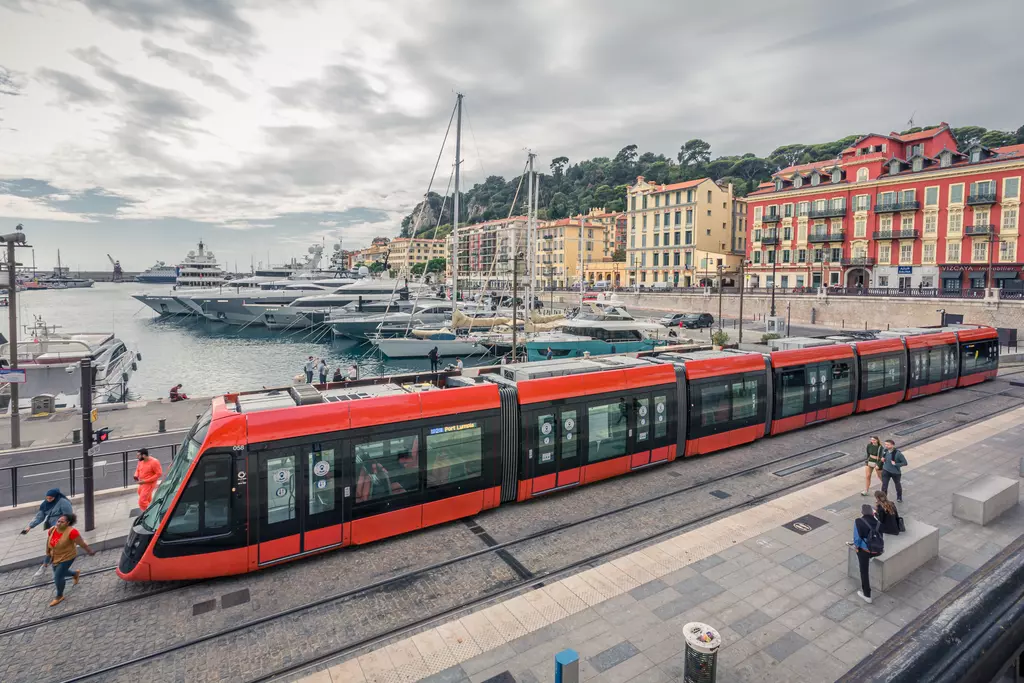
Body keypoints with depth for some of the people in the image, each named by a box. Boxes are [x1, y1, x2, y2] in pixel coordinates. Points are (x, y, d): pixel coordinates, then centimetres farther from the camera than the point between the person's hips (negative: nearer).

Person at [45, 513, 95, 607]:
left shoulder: (71, 532, -31)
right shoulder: (52, 530, -12)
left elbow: (82, 543, -23)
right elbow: (48, 541, 9)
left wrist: (90, 551, -15)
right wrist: (48, 552, 19)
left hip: (67, 557, -7)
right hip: (55, 557, 7)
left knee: (58, 576, -4)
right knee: (59, 573, 24)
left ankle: (59, 596, 18)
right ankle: (76, 574, 53)